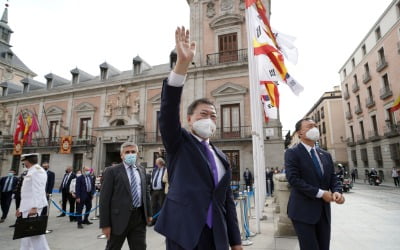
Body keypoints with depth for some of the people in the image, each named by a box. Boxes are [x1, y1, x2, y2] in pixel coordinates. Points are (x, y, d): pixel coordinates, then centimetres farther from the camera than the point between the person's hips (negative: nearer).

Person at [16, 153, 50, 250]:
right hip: (28, 206, 10)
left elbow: (38, 191, -22)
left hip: (33, 207, -10)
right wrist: (22, 207, 22)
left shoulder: (37, 170, -15)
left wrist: (34, 207, -27)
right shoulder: (31, 171, 17)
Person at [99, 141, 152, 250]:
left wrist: (148, 213, 13)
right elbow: (105, 199, -9)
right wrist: (105, 224, -10)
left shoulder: (141, 170, 9)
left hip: (139, 216, 4)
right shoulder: (112, 171, -7)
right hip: (119, 217, -4)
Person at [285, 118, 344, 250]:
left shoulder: (326, 155, 12)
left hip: (324, 211, 6)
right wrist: (320, 193, -18)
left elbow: (333, 178, 11)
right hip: (303, 211, -6)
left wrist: (336, 191, -11)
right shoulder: (292, 153, -9)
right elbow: (293, 179, -18)